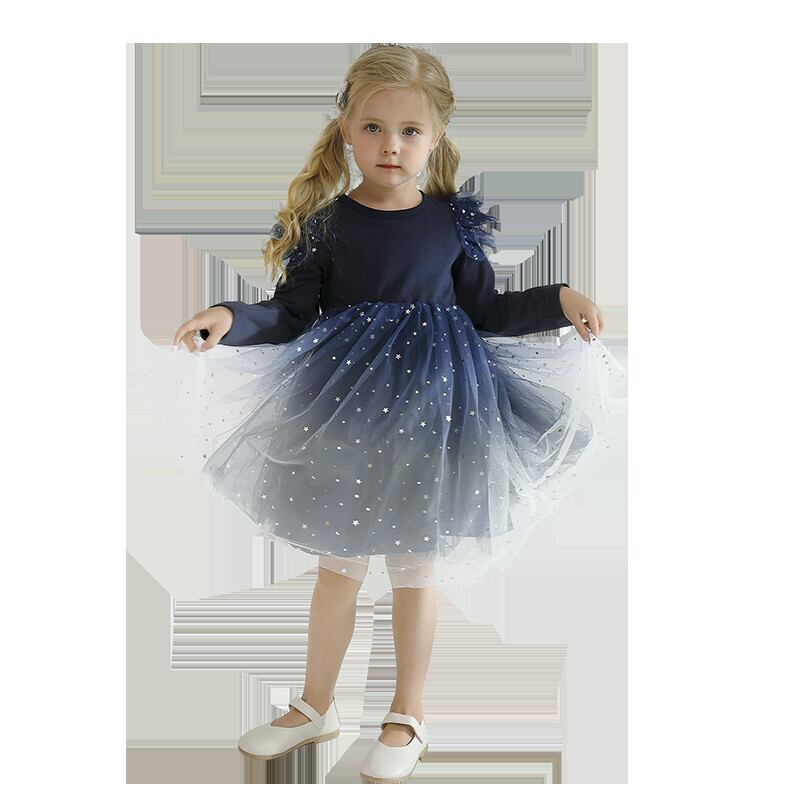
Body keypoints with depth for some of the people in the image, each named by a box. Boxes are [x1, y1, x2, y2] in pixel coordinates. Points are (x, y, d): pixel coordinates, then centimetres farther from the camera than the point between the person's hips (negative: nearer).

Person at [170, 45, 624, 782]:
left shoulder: (452, 222, -2)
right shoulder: (326, 225, -4)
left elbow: (487, 312, 7)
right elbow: (292, 317, -4)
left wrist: (559, 301, -3)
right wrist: (232, 318, -21)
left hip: (428, 413, 0)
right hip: (344, 414, 0)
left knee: (416, 566, 10)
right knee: (338, 564, 13)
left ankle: (407, 720, 26)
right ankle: (315, 708, 31)